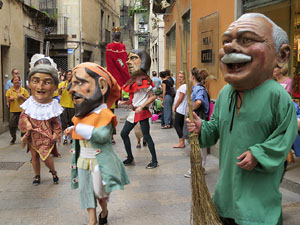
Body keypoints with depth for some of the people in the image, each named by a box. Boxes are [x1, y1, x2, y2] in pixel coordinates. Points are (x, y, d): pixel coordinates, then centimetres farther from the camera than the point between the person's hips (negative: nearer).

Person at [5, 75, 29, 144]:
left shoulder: (23, 90, 2)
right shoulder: (9, 91, 7)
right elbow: (7, 101, 13)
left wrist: (21, 96, -13)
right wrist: (10, 99, -8)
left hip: (22, 110, -1)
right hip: (13, 111, 1)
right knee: (11, 125, 0)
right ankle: (13, 138, 21)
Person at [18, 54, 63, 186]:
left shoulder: (52, 105, -15)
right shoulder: (29, 103, -10)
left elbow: (55, 122, -4)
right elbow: (23, 115, 2)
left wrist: (56, 133, -10)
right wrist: (26, 123, -15)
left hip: (46, 136, -3)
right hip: (32, 135, 3)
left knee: (45, 156, -2)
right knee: (34, 156, 14)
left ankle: (54, 172, 28)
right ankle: (37, 176, 36)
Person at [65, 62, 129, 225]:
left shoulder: (104, 114, -21)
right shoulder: (82, 115, 5)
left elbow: (101, 135, -34)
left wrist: (79, 128, -29)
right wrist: (72, 130, 7)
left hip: (99, 161, -7)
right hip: (83, 160, 7)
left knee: (99, 190, 6)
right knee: (85, 190, 11)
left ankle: (104, 211, 36)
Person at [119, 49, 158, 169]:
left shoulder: (143, 80, -15)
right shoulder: (133, 79, 11)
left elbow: (153, 96, -19)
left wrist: (141, 106, -24)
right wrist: (124, 102, 9)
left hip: (142, 112, -9)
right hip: (134, 112, 9)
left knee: (146, 136, -4)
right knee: (124, 133, 11)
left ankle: (154, 161, 7)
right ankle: (130, 158, 23)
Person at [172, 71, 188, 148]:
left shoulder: (183, 86, -14)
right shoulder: (183, 86, 17)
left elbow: (180, 98, -17)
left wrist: (175, 107, -9)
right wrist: (175, 106, 14)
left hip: (180, 109, -10)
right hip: (180, 109, 10)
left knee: (176, 124, -8)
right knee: (180, 125, 10)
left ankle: (181, 143, -7)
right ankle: (182, 142, 13)